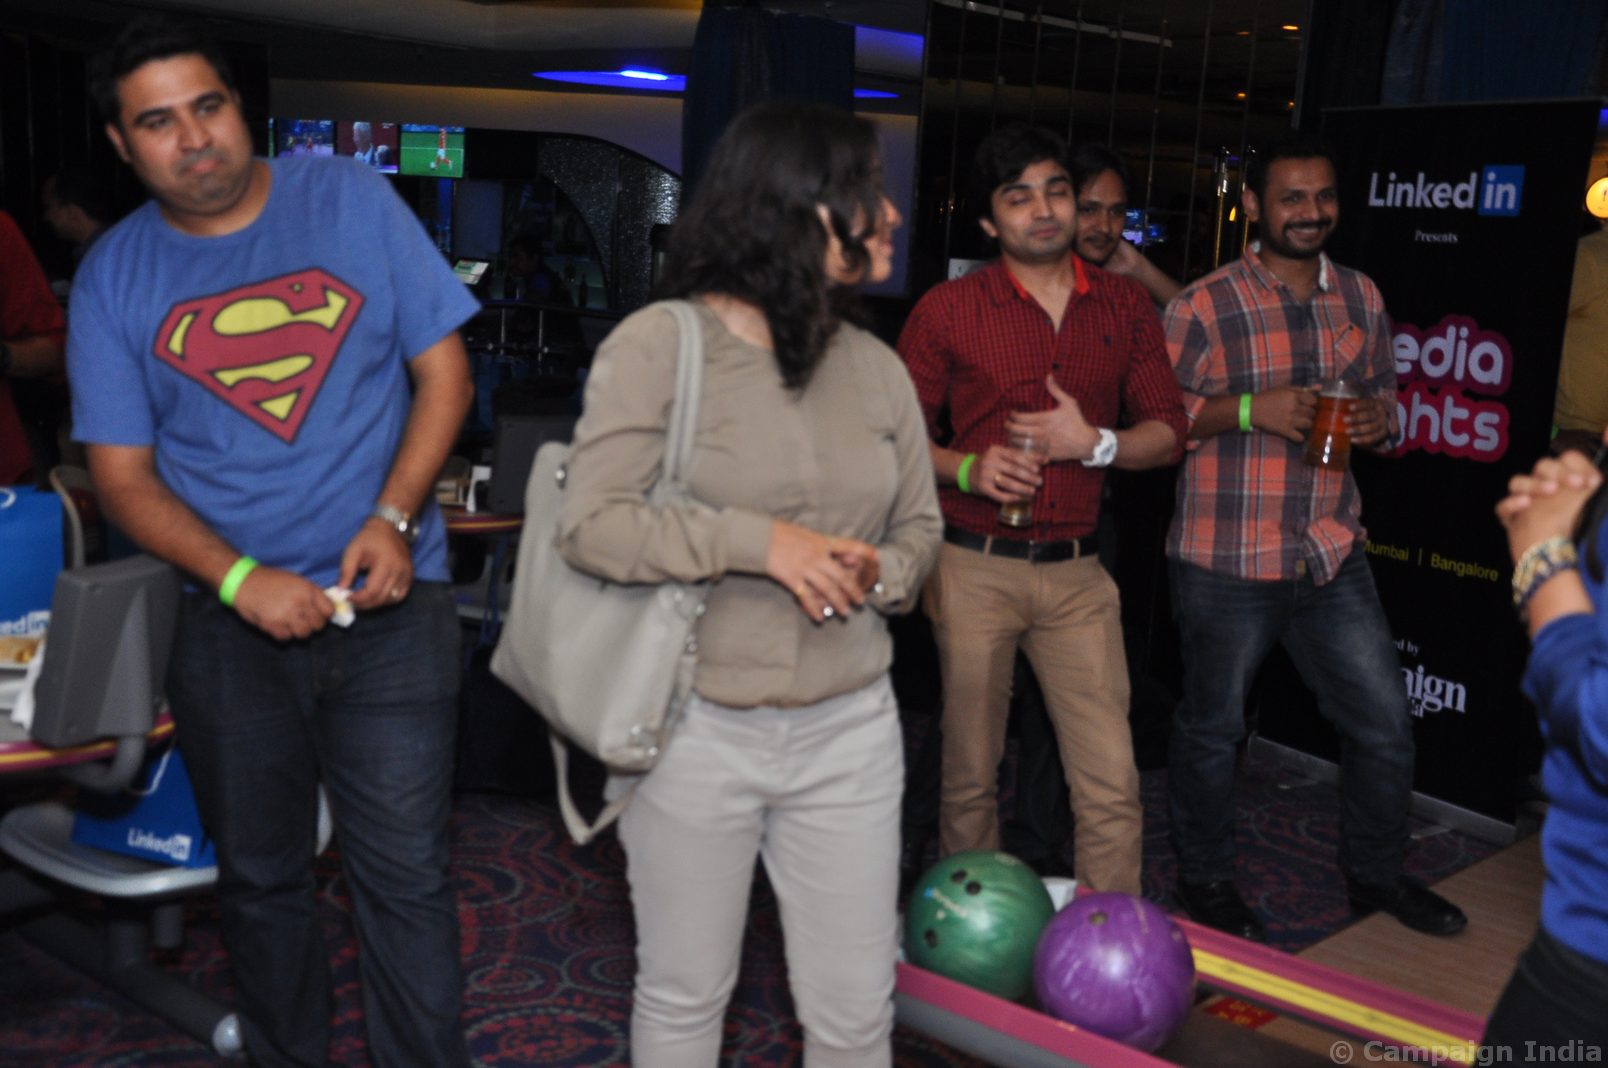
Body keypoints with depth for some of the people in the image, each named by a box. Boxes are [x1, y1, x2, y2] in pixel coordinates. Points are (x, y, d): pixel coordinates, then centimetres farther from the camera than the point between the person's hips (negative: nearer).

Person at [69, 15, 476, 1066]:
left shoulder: (352, 201, -2)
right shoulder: (114, 273, 1)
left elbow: (445, 370, 0)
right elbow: (124, 474, 1)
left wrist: (394, 518, -14)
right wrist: (242, 578, -15)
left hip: (390, 601, -2)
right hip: (229, 623, 2)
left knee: (405, 880, -1)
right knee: (261, 879, 16)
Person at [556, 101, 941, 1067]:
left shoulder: (876, 366, 6)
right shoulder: (660, 344, -10)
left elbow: (920, 528, 13)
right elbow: (591, 524, -15)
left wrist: (878, 574, -9)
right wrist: (759, 541, -23)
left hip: (850, 730, 4)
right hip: (696, 727, -4)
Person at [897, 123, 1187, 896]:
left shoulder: (1124, 306, 8)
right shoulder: (947, 312, 0)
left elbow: (1169, 430, 10)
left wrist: (1095, 443, -9)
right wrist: (965, 469, -16)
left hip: (1075, 572, 2)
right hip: (973, 567, -2)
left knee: (1112, 782, -3)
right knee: (970, 774, 9)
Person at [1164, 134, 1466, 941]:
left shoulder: (1361, 298, 9)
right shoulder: (1204, 306, -9)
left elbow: (1384, 394, 20)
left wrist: (1380, 419, -3)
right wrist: (1248, 409, -21)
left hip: (1334, 557, 5)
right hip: (1226, 564, -5)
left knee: (1384, 722, 12)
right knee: (1212, 727, 10)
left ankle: (1375, 874, 36)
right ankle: (1204, 882, 32)